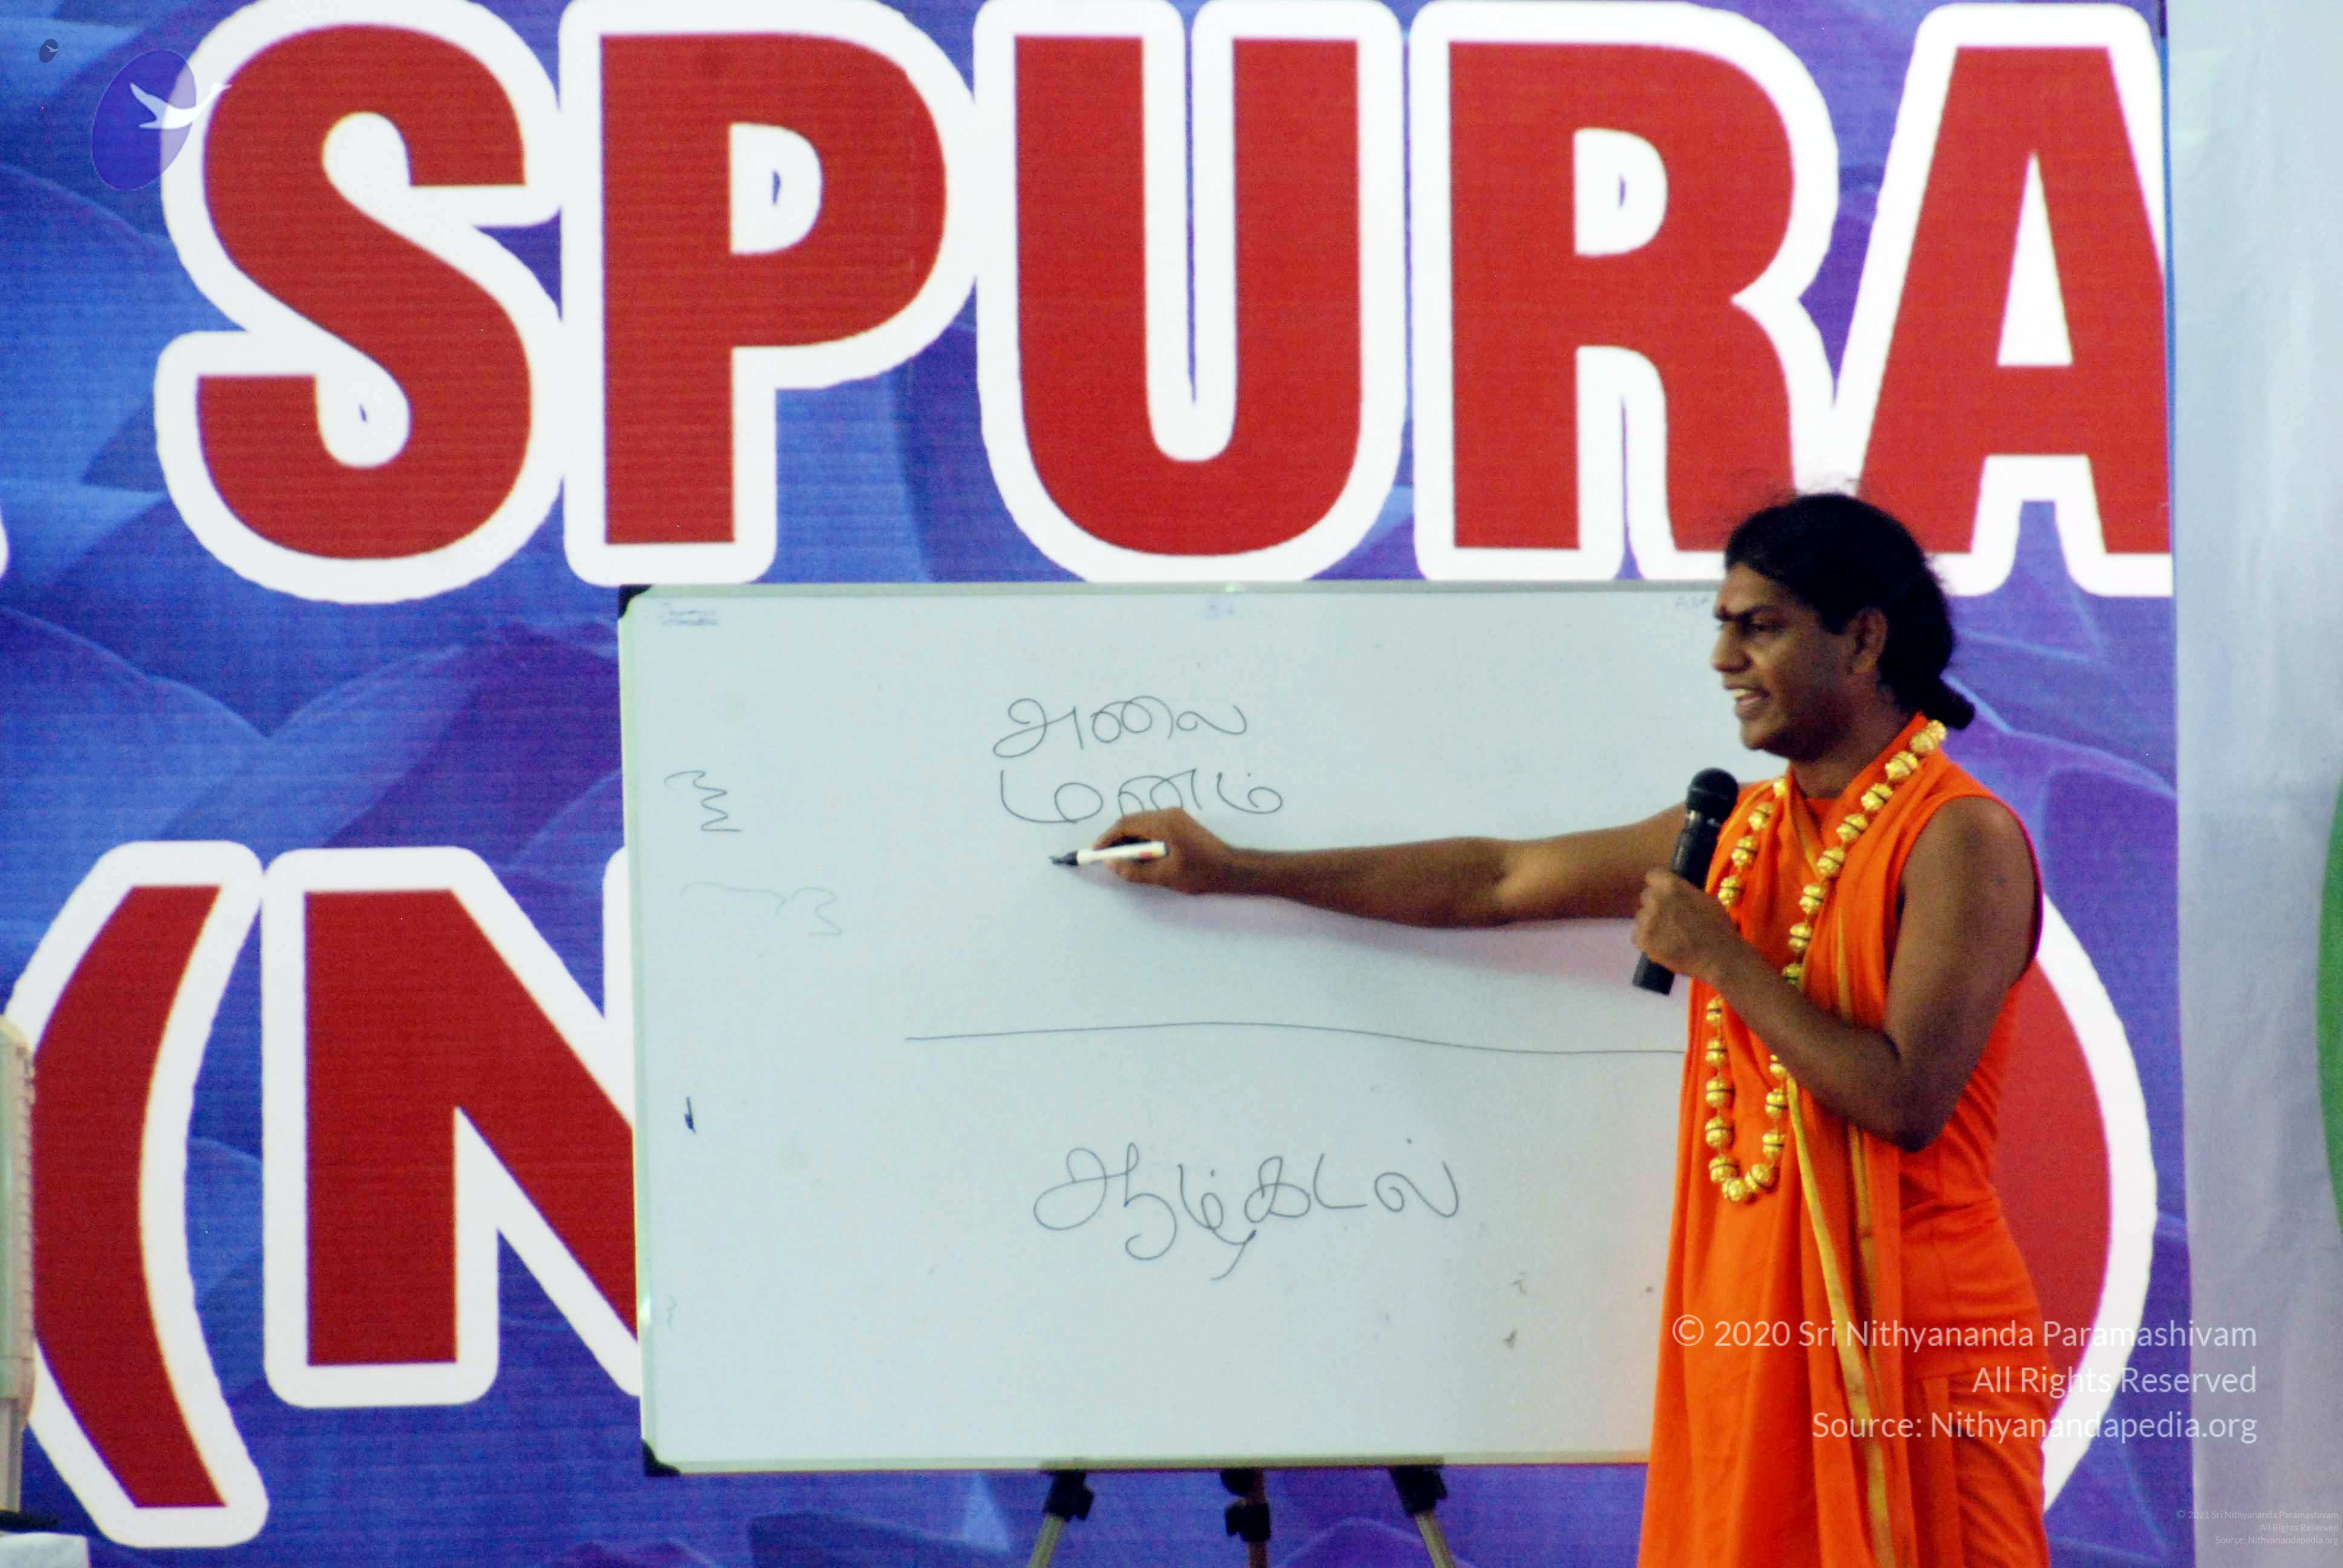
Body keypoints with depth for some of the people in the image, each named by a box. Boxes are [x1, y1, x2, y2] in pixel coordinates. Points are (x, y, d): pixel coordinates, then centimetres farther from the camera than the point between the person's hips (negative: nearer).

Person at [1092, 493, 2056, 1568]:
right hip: (1748, 1324, 7)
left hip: (1911, 1350, -7)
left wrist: (1724, 962, -11)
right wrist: (1234, 871, 22)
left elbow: (1907, 1100, -18)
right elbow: (1497, 882, 20)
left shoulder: (1960, 837, -9)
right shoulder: (1740, 830, 14)